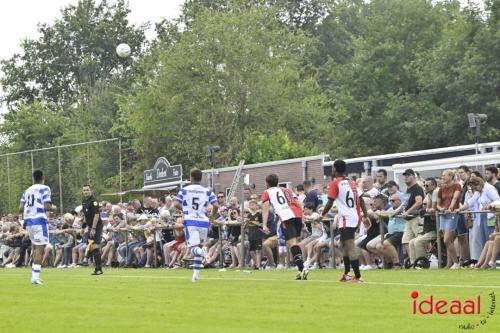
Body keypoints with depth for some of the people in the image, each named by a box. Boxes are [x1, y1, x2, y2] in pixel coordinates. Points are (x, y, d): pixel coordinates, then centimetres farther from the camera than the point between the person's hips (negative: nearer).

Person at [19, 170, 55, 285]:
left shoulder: (27, 191, 15)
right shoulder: (44, 189, -3)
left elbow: (21, 208, 8)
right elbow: (46, 206, -13)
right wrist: (53, 208, 8)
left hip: (28, 221, 6)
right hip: (39, 220, -6)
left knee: (37, 247, 18)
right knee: (40, 249, -5)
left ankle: (35, 275, 15)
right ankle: (35, 277, -13)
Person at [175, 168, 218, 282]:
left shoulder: (184, 190, 5)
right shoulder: (207, 191, 7)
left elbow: (177, 204, -3)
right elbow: (216, 205, -3)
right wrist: (213, 216, 16)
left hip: (190, 221, -2)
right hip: (203, 221, 2)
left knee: (193, 247, -9)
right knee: (198, 248, 15)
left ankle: (199, 252, -46)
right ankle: (196, 273, 13)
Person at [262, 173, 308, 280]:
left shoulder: (267, 192, 19)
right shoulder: (287, 190, 32)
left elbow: (265, 208, 6)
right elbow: (298, 204, 23)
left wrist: (264, 225, -2)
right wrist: (301, 220, 24)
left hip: (286, 217, -5)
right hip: (297, 215, 5)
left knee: (292, 243, -13)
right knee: (295, 242, 17)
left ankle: (302, 268, -29)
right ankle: (301, 271, 11)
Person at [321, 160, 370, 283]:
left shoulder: (335, 183, -6)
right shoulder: (352, 183, 16)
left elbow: (330, 203, -9)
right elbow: (361, 201, 14)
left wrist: (322, 215, 4)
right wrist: (365, 217, 17)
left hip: (346, 220, -8)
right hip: (356, 218, 8)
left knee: (350, 248, -12)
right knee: (344, 244, 22)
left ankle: (358, 276, -21)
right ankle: (346, 274, 24)